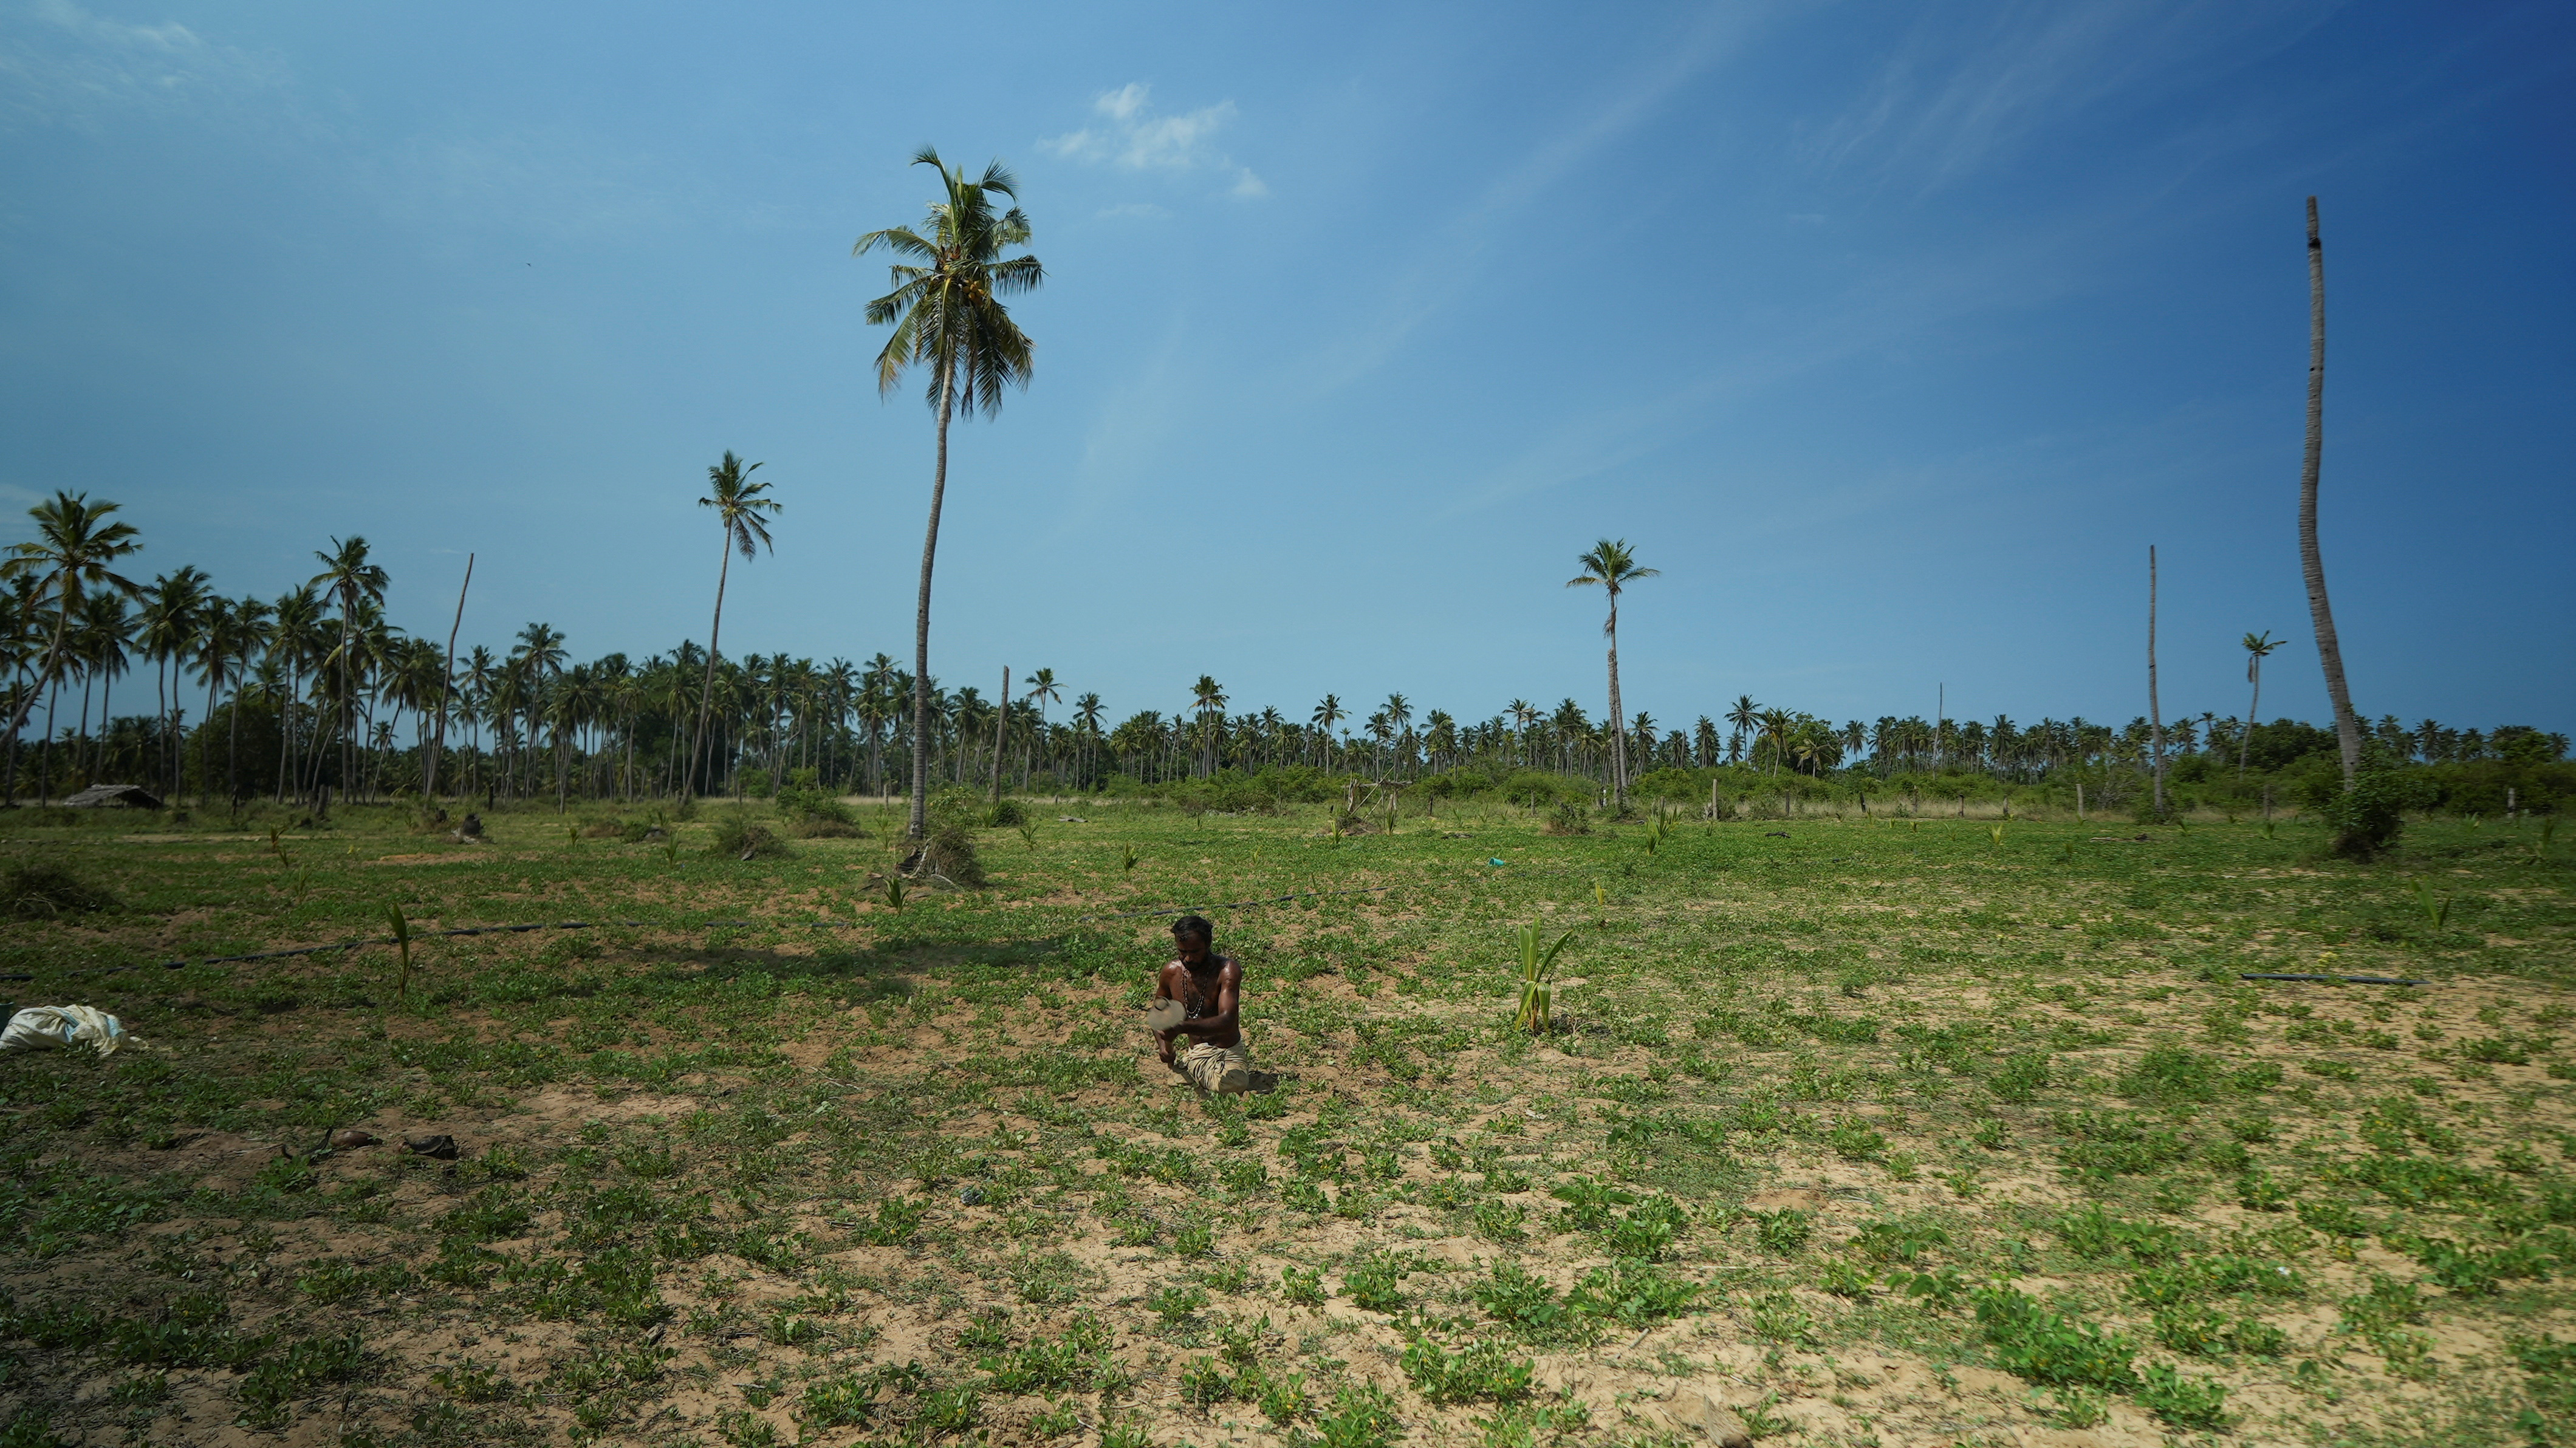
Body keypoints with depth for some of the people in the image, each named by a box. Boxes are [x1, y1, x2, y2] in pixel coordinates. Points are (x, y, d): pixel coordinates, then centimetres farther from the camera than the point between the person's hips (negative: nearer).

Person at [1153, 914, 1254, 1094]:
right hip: (1197, 1052, 1)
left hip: (1230, 1051, -1)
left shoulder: (1227, 970, -16)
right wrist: (1163, 1044, -6)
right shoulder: (1171, 972, -2)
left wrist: (1182, 1028, -44)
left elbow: (1227, 1020, -29)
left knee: (1235, 1084, -34)